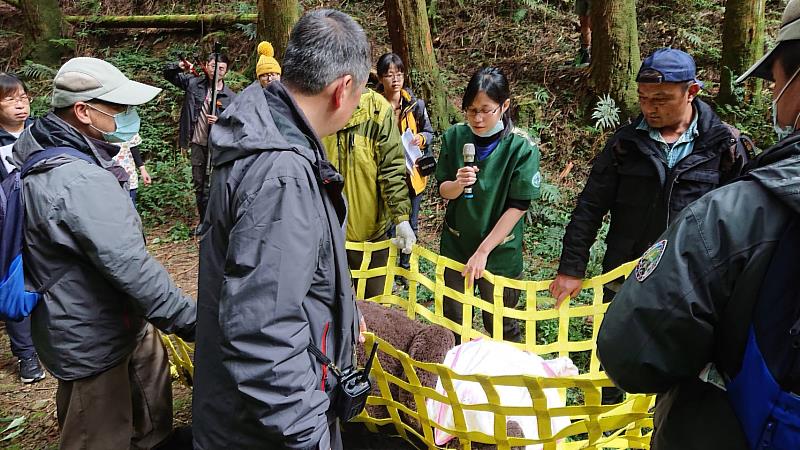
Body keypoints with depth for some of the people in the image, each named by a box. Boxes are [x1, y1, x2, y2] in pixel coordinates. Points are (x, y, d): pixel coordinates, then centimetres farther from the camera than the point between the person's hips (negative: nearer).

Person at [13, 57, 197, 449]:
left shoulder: (43, 151, 2)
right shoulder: (81, 183, -32)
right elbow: (130, 267, -35)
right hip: (92, 340, -10)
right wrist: (190, 322, -29)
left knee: (151, 365, 27)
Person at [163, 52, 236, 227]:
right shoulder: (194, 83, 2)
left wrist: (220, 121, -23)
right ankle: (204, 221, 26)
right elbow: (168, 74, 12)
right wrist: (180, 66, -8)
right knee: (199, 186, 12)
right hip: (198, 145, 3)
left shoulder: (230, 97, -5)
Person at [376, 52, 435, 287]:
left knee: (410, 224, 15)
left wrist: (421, 138, -12)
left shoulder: (415, 104, -2)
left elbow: (429, 132, 9)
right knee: (387, 225, 3)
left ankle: (405, 267, 35)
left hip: (412, 173, 3)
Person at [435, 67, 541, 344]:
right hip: (455, 245, 3)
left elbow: (518, 206, -14)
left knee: (501, 327, 12)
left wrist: (483, 251, -16)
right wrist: (458, 184, -22)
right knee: (452, 321, 17)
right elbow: (443, 191, 1)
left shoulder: (522, 147, -15)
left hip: (500, 251, -3)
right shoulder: (454, 137, -5)